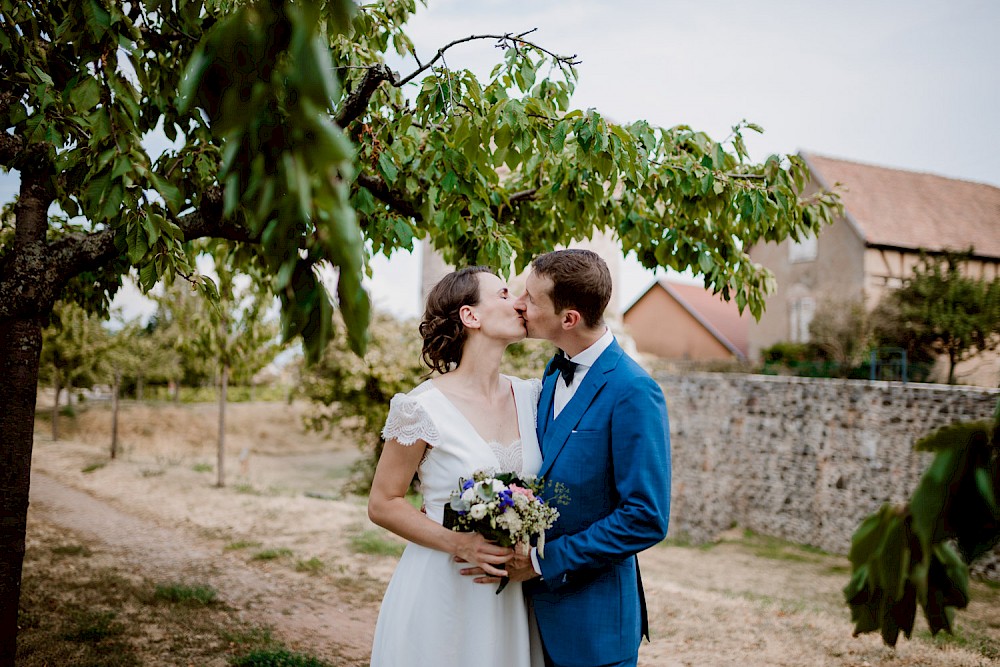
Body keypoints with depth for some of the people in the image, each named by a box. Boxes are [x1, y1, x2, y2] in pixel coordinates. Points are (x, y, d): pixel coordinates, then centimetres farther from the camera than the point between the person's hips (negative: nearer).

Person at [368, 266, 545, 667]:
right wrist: (458, 544, -19)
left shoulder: (529, 396, 2)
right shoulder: (425, 407, -14)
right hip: (441, 591, -5)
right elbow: (383, 504, -7)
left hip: (511, 596, 5)